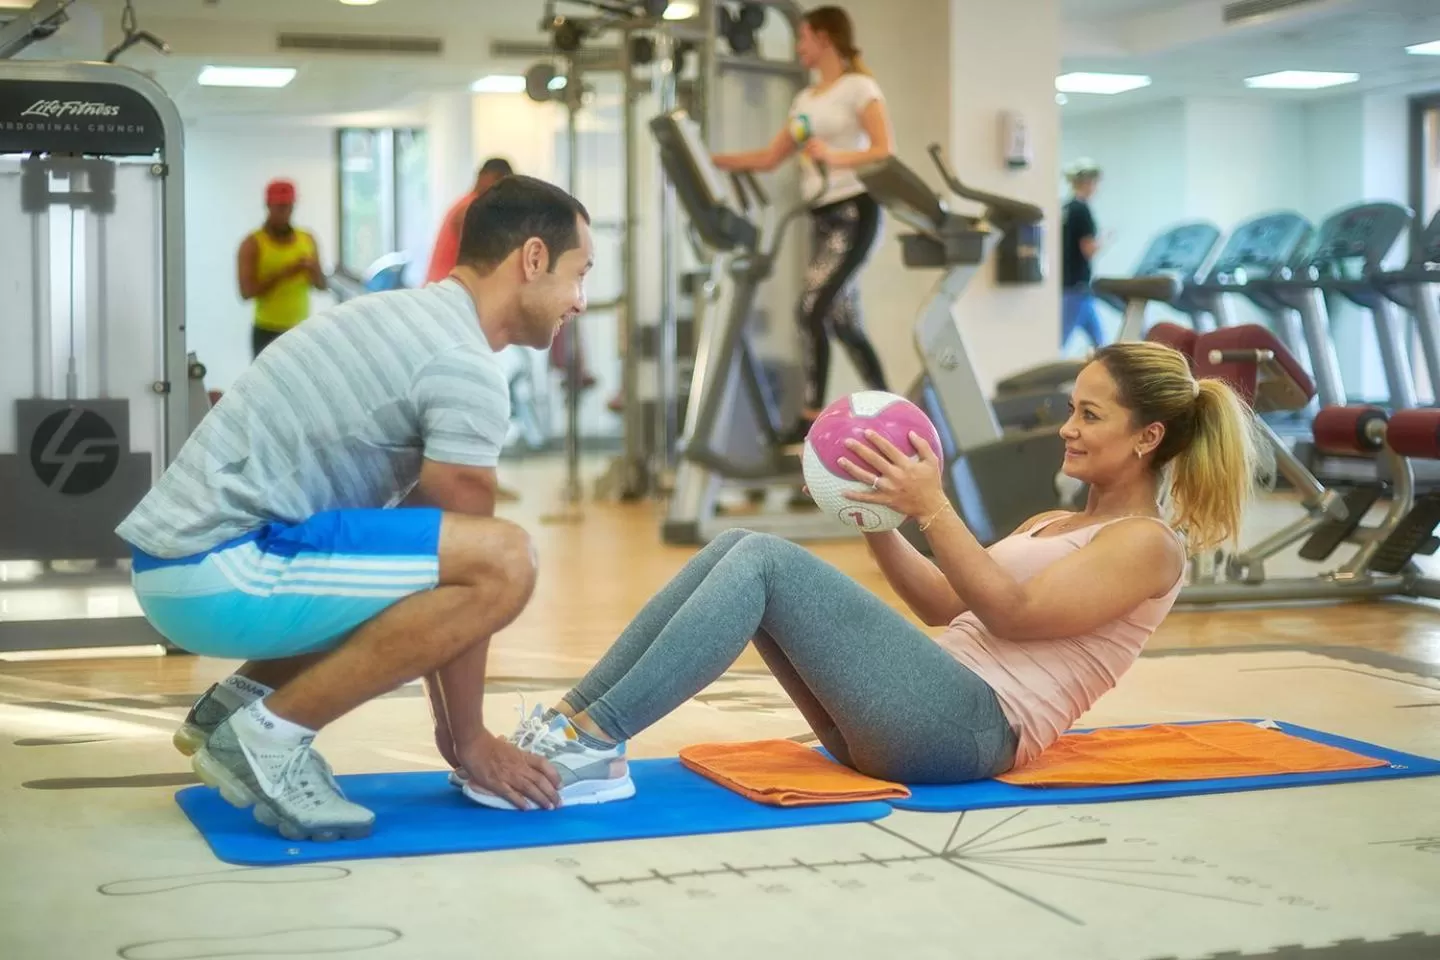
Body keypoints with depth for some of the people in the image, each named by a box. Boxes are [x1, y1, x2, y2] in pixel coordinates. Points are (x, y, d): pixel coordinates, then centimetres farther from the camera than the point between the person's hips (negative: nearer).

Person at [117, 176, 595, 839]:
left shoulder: (411, 321, 20)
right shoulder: (466, 371, -12)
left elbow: (432, 562, 24)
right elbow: (462, 578, -8)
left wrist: (454, 722, 25)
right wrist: (466, 737, 4)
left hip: (182, 560, 10)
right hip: (221, 570, -10)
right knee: (503, 563, -19)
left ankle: (233, 706, 15)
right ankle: (271, 735, -10)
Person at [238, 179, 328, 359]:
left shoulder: (307, 240, 8)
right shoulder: (253, 244, -5)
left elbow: (322, 285, 10)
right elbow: (246, 291, -13)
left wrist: (312, 270, -13)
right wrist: (283, 273, -23)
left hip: (301, 331, 4)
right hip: (268, 332, -4)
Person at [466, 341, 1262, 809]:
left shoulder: (1148, 544, 1)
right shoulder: (1055, 526, 28)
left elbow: (1012, 614, -13)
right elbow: (942, 606, 24)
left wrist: (933, 508, -16)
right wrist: (878, 519, 10)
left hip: (968, 725, -9)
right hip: (913, 718, 9)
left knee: (766, 560, -22)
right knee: (736, 546, -8)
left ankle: (593, 743, -27)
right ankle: (566, 724, -17)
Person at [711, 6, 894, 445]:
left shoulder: (859, 87, -4)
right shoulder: (805, 99, 18)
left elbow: (885, 152, -14)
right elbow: (770, 158, 19)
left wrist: (835, 157, -29)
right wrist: (711, 160, 12)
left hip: (854, 212, -8)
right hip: (822, 216, 8)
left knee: (810, 310, -17)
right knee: (843, 323, 7)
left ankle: (811, 419, -14)